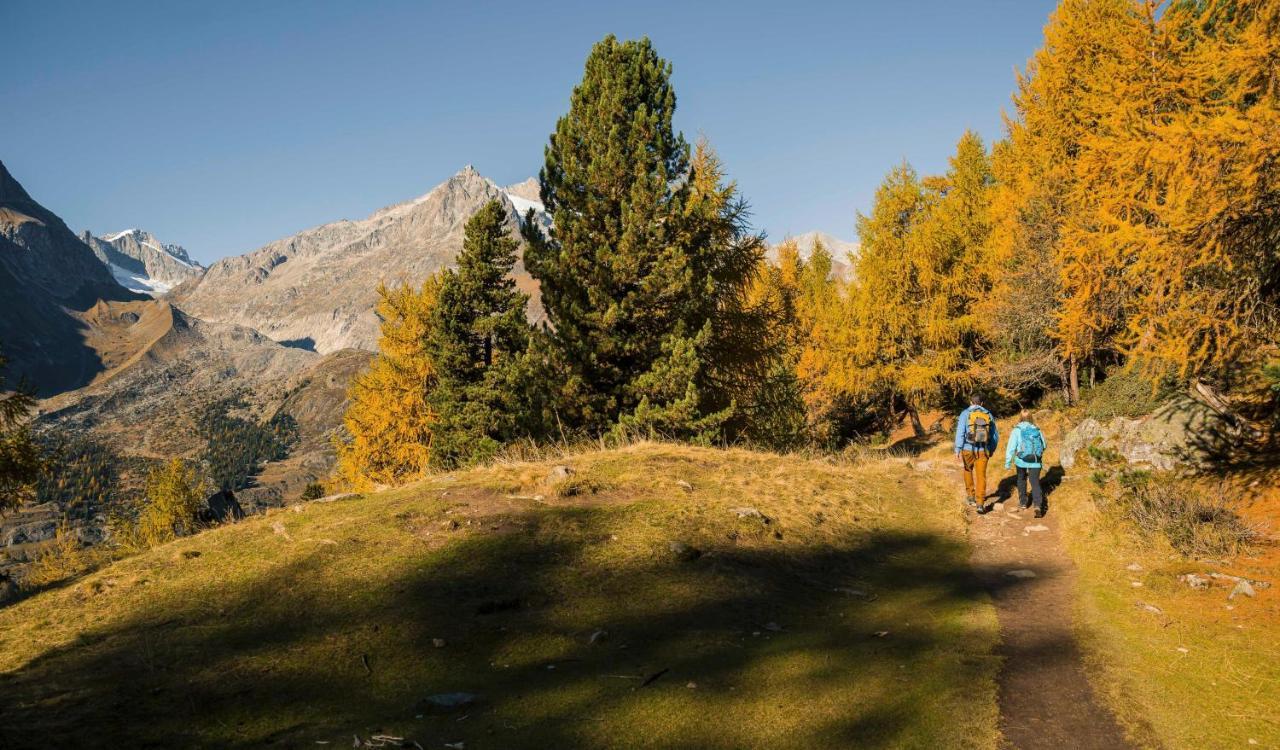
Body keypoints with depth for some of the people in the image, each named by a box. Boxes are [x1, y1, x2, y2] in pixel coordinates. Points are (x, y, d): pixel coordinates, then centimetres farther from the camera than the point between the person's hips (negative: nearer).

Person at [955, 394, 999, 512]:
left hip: (968, 450, -1)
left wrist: (957, 450, -12)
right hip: (983, 451, 1)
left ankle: (971, 496, 31)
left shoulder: (965, 414, -3)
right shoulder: (988, 415, 7)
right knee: (981, 476, 1)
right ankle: (980, 503, -9)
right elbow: (995, 435, 15)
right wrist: (992, 449, 29)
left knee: (968, 470, 25)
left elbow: (960, 432, -12)